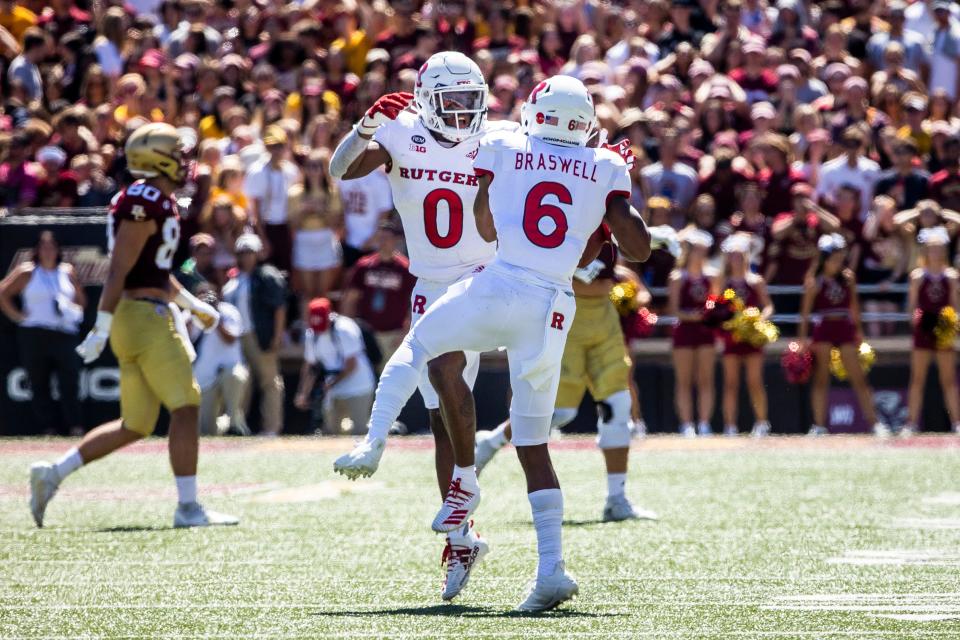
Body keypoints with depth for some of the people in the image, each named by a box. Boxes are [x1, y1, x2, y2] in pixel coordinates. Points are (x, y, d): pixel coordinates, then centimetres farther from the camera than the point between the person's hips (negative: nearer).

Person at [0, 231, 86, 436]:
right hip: (34, 335, -2)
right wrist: (17, 315, -3)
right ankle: (48, 427, 3)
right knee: (39, 385, -1)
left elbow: (81, 299, 26)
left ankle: (75, 427, -5)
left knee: (70, 382, -7)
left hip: (65, 333, 2)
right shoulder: (27, 272, 4)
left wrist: (76, 311, 7)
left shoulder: (68, 272, 14)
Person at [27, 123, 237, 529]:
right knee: (186, 408, -8)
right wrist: (102, 331, -19)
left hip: (149, 316, 10)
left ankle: (52, 475, 14)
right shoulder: (144, 204, -15)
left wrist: (194, 306, 25)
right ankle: (187, 507, -6)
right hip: (142, 316, -10)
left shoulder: (160, 203, 17)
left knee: (134, 426, 11)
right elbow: (118, 271, -18)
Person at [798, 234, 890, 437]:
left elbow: (854, 306, 14)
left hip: (845, 329, 2)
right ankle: (819, 425, 5)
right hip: (823, 330, -2)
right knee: (821, 380, 2)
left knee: (859, 378, 2)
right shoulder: (814, 281, -3)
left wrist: (858, 330, 12)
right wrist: (803, 337, -7)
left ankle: (874, 422, 4)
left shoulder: (848, 278, 6)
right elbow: (805, 311, -2)